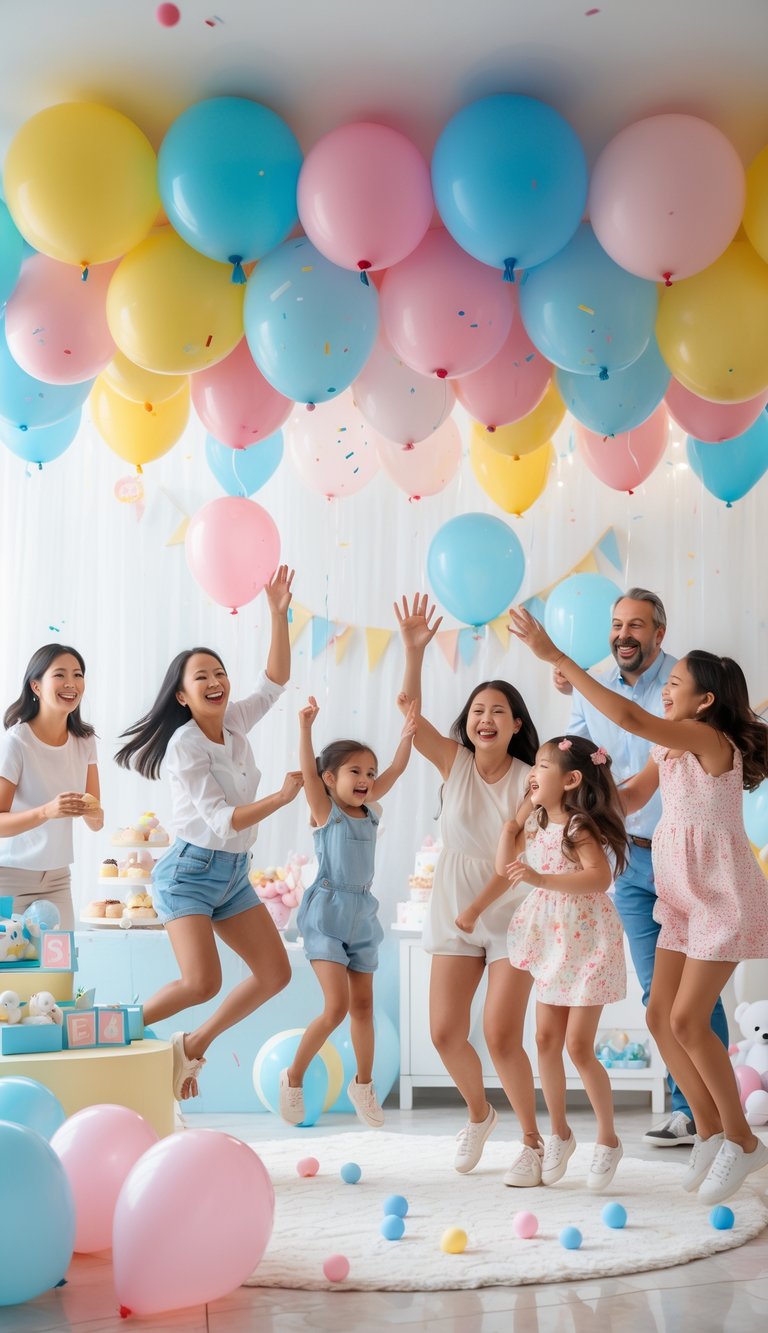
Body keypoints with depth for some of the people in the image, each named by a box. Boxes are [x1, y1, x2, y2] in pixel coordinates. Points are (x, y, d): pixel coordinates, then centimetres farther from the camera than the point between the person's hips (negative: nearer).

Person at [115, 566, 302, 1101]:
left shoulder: (235, 723, 3)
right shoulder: (184, 745, -17)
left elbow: (275, 682, 8)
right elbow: (220, 821, -22)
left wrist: (279, 615, -2)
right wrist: (281, 798, -30)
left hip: (234, 874, 8)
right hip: (190, 871, -8)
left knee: (275, 972, 2)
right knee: (202, 982, -23)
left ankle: (194, 1044, 15)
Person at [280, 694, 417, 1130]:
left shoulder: (369, 808, 8)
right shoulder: (325, 811, -6)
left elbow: (396, 770, 2)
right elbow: (308, 770, -21)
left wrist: (408, 736, -13)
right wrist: (305, 727, -33)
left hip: (362, 915, 6)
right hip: (326, 913, -6)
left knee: (363, 1004, 13)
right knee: (337, 1006, -14)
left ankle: (363, 1084, 29)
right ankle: (294, 1077, 5)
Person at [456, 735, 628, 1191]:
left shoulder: (580, 827, -17)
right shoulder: (538, 826, 8)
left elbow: (600, 877, -33)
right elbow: (506, 867, 15)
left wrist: (541, 878, -40)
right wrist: (513, 824, 8)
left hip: (587, 944, -8)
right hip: (551, 943, 8)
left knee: (578, 1046, -5)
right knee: (547, 1038, 8)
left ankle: (608, 1139, 10)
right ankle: (560, 1133, 22)